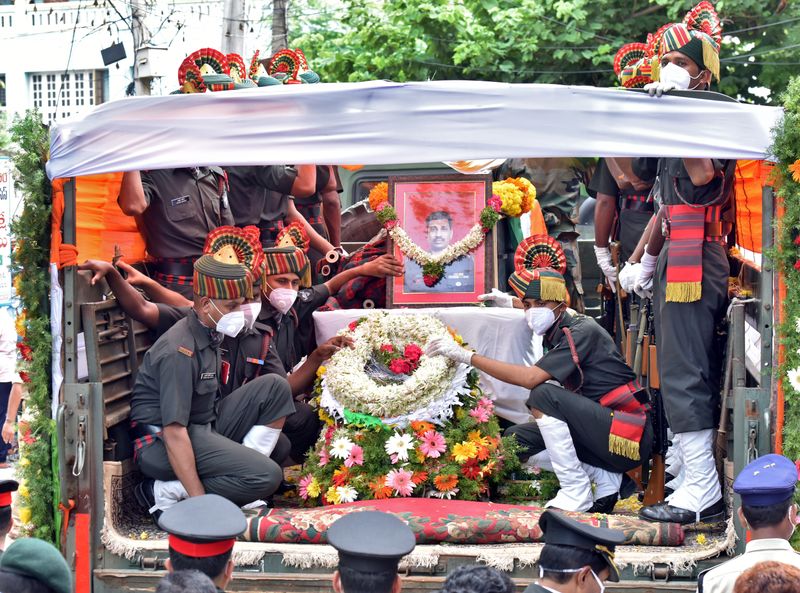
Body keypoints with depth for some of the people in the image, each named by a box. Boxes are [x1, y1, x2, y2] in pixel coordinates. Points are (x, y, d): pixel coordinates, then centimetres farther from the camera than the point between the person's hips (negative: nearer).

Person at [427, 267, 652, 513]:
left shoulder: (583, 331, -16)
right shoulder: (556, 336, 12)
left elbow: (531, 377, -26)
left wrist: (468, 356, -25)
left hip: (627, 436, -9)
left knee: (544, 394, -24)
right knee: (516, 438, 2)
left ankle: (576, 493, -18)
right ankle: (604, 478, 0)